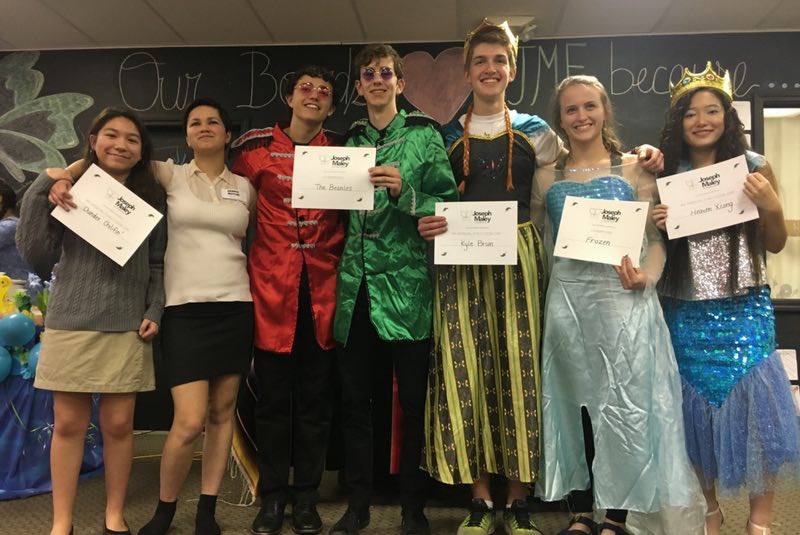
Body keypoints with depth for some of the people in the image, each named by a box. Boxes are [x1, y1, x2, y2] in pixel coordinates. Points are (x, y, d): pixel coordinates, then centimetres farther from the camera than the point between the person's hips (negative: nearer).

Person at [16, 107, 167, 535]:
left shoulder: (151, 200, 8)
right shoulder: (68, 189, 3)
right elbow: (35, 256, -2)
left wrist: (154, 311, -1)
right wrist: (40, 194, -10)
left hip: (127, 328, 1)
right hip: (71, 324, -1)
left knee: (118, 424, 5)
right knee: (69, 424, 6)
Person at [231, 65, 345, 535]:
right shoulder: (255, 146, 5)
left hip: (322, 289, 1)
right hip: (272, 284, -1)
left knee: (315, 396, 8)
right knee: (273, 395, 6)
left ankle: (306, 496, 22)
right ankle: (273, 496, 21)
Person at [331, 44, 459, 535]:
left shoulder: (425, 135, 4)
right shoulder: (350, 141, 16)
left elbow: (449, 202, -4)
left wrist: (403, 191, -18)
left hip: (407, 283, -4)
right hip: (356, 285, 4)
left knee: (413, 400, 4)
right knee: (355, 398, 9)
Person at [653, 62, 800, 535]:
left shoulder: (754, 167, 0)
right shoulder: (665, 175, 2)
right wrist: (654, 225, -11)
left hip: (744, 307, -1)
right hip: (687, 311, 1)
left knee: (753, 401, 0)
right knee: (697, 405, 9)